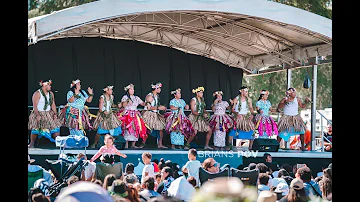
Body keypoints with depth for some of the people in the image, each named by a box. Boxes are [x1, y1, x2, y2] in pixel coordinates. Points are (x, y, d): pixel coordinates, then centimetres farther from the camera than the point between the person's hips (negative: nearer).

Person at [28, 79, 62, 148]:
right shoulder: (37, 93, -11)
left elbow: (53, 105, 11)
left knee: (55, 127, -2)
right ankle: (32, 144, 5)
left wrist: (55, 114, 1)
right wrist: (37, 115, -22)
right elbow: (34, 105, -15)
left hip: (49, 114, 5)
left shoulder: (51, 94, 9)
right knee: (35, 129, -6)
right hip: (38, 113, -5)